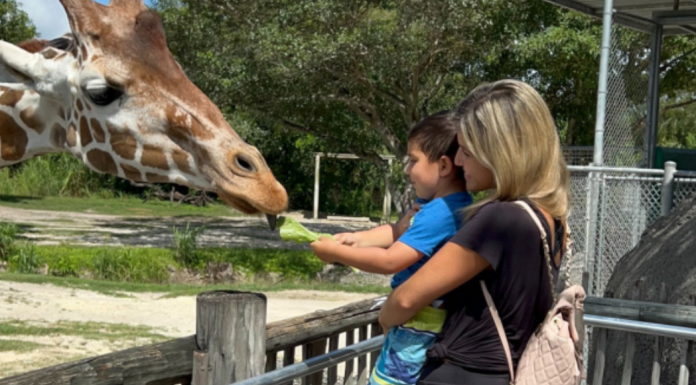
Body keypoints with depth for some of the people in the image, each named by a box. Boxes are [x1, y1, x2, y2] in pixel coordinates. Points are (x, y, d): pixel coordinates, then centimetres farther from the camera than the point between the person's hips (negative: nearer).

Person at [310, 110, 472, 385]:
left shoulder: (440, 213, -24)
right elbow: (399, 232, 16)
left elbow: (390, 261, -26)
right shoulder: (439, 205, 7)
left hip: (417, 330, -10)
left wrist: (336, 253, -16)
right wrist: (358, 239, 1)